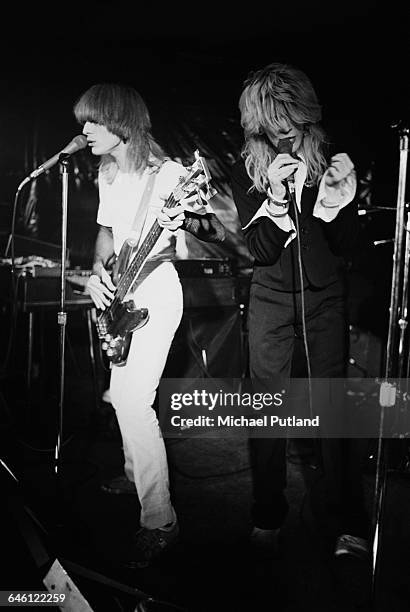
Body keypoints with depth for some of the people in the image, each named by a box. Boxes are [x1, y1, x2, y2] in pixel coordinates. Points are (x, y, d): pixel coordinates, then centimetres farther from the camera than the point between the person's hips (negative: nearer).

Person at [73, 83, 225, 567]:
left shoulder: (167, 174, -13)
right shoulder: (108, 175, 11)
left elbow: (220, 234, -13)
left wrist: (187, 222, -33)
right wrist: (97, 270, 1)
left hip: (156, 295, -8)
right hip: (119, 294, 8)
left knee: (132, 399, -15)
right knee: (123, 393, 16)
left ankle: (159, 522, -5)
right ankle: (137, 474, 39)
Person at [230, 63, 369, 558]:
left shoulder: (330, 159, -3)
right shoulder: (246, 169, -2)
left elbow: (347, 246, -4)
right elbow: (259, 250, -9)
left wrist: (333, 203, -22)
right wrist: (275, 198, -24)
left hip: (325, 298, -1)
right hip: (271, 299, 1)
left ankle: (350, 523, 11)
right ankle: (268, 514, 21)